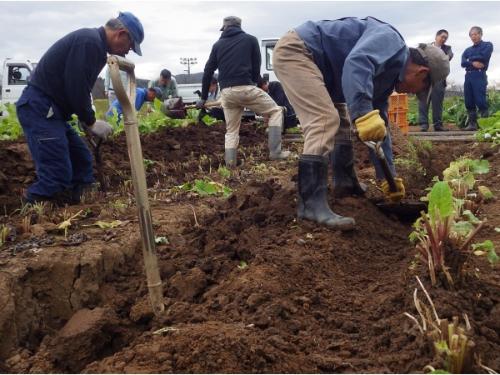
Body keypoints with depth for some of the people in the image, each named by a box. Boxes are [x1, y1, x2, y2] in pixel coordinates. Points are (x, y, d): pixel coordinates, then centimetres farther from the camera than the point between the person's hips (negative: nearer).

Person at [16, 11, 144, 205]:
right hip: (39, 109, -11)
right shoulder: (90, 41, -15)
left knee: (82, 162, 11)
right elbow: (76, 88, -21)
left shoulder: (95, 45, 18)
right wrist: (91, 122, -9)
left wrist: (89, 120, 9)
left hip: (50, 111, 11)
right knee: (56, 175, -13)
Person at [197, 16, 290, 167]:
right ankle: (275, 151, 0)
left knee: (231, 130, 17)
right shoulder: (250, 40, 11)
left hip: (226, 92, 4)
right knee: (276, 111, 11)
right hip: (246, 88, -3)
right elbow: (256, 67, 12)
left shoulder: (218, 45, 18)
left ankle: (230, 163, 4)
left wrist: (203, 98, 24)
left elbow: (208, 72, 17)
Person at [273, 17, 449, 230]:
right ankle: (311, 204, -26)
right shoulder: (390, 41, -14)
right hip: (295, 50, -11)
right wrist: (364, 113, -47)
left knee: (343, 120, 19)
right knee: (326, 120, -23)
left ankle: (345, 182, 31)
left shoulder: (389, 76, 15)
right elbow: (356, 63, -37)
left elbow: (379, 128, 18)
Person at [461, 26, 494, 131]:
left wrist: (471, 59, 4)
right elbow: (463, 63, 6)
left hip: (479, 76, -6)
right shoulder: (468, 50, 21)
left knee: (480, 101, -14)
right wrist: (473, 63, -13)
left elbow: (484, 57, -9)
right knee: (469, 102, 2)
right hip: (468, 76, 6)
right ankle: (472, 123, 5)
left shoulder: (488, 45, 9)